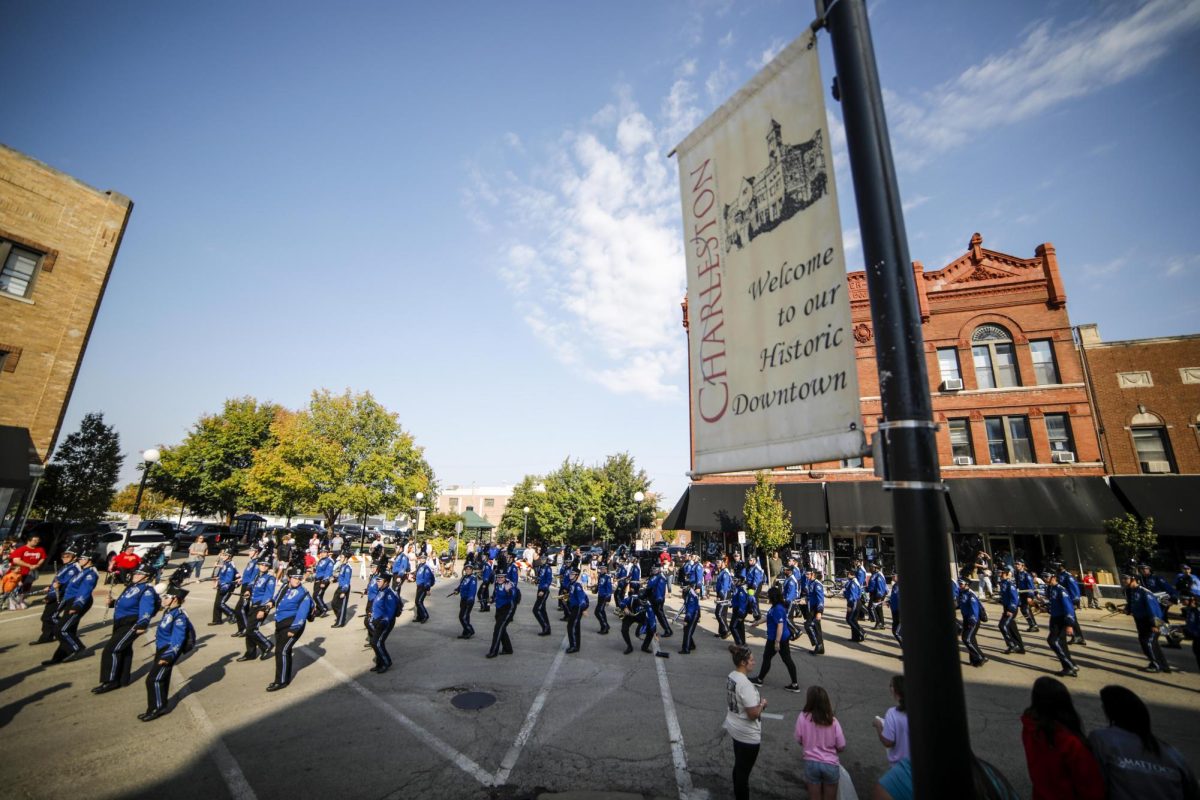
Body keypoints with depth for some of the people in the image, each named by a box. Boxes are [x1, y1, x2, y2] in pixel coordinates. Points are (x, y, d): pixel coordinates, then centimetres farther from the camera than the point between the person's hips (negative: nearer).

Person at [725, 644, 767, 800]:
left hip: (735, 729, 9)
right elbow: (753, 714, -26)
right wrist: (762, 704, -9)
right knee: (744, 770, 10)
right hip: (748, 734, -9)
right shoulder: (745, 684, -30)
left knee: (738, 766, 25)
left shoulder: (731, 677, -2)